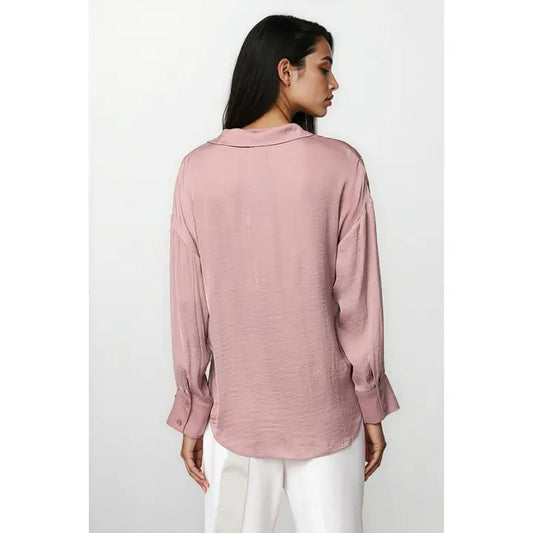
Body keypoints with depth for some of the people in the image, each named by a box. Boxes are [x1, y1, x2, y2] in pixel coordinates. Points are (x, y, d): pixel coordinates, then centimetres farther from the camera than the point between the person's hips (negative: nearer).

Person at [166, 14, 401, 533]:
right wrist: (372, 409, 4)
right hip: (326, 412, -1)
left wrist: (192, 416, 6)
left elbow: (188, 307, -4)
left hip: (236, 413, 2)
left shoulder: (198, 168, -6)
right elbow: (358, 303, -8)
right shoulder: (340, 165, -11)